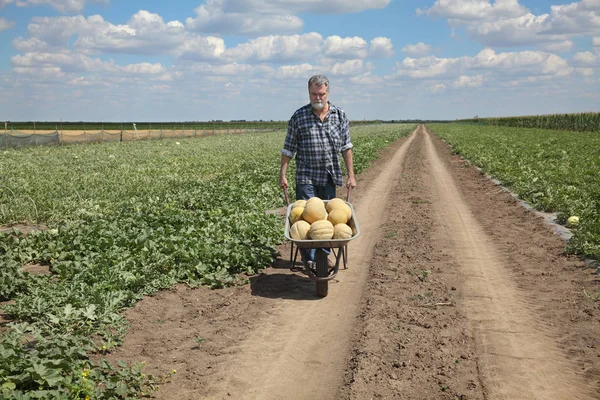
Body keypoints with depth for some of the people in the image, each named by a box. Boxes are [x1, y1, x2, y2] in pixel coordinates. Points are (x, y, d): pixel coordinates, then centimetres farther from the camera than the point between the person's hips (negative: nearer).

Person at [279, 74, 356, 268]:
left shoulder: (340, 116, 3)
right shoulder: (298, 116, -3)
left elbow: (346, 148, 5)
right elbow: (288, 149, 1)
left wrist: (351, 175, 1)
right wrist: (282, 174, -2)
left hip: (330, 177, 3)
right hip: (306, 177, -2)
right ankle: (309, 260, 7)